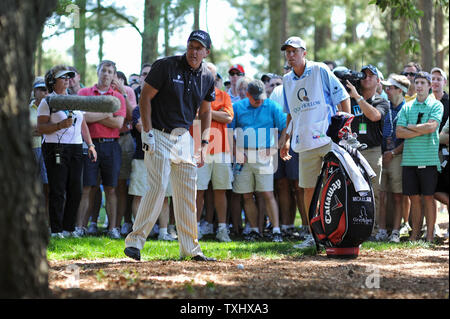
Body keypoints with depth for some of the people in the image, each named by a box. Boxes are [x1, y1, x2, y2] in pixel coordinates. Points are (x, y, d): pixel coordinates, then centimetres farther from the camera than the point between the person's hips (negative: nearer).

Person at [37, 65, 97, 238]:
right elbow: (41, 128, -7)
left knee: (75, 191, 2)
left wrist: (91, 145, 15)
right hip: (56, 150, -6)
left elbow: (83, 125, 23)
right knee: (57, 191, -8)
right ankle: (56, 230, -4)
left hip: (76, 149, 6)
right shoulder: (47, 102, 1)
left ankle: (68, 228, 10)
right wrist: (60, 125, -19)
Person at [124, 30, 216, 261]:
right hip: (159, 136, -5)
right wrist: (147, 132, -14)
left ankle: (190, 248, 12)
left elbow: (205, 111, 17)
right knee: (158, 187, -14)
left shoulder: (207, 78, 6)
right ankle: (135, 240, -7)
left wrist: (204, 143, 8)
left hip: (184, 137, 6)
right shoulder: (165, 66, -10)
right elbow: (145, 97, -8)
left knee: (188, 191, 5)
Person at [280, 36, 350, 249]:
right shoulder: (287, 80, 15)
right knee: (309, 188, 5)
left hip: (330, 139, -5)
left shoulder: (320, 71, -1)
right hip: (305, 144, 5)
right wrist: (287, 140, 17)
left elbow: (343, 98, -1)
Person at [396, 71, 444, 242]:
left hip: (429, 159, -3)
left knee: (428, 198, 0)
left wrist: (410, 127, -2)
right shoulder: (407, 107, 12)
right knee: (414, 198, 6)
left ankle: (429, 235, 4)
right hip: (409, 158, 3)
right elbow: (399, 132, 2)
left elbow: (431, 127, -13)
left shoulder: (436, 105, 2)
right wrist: (422, 131, -9)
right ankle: (414, 234, 12)